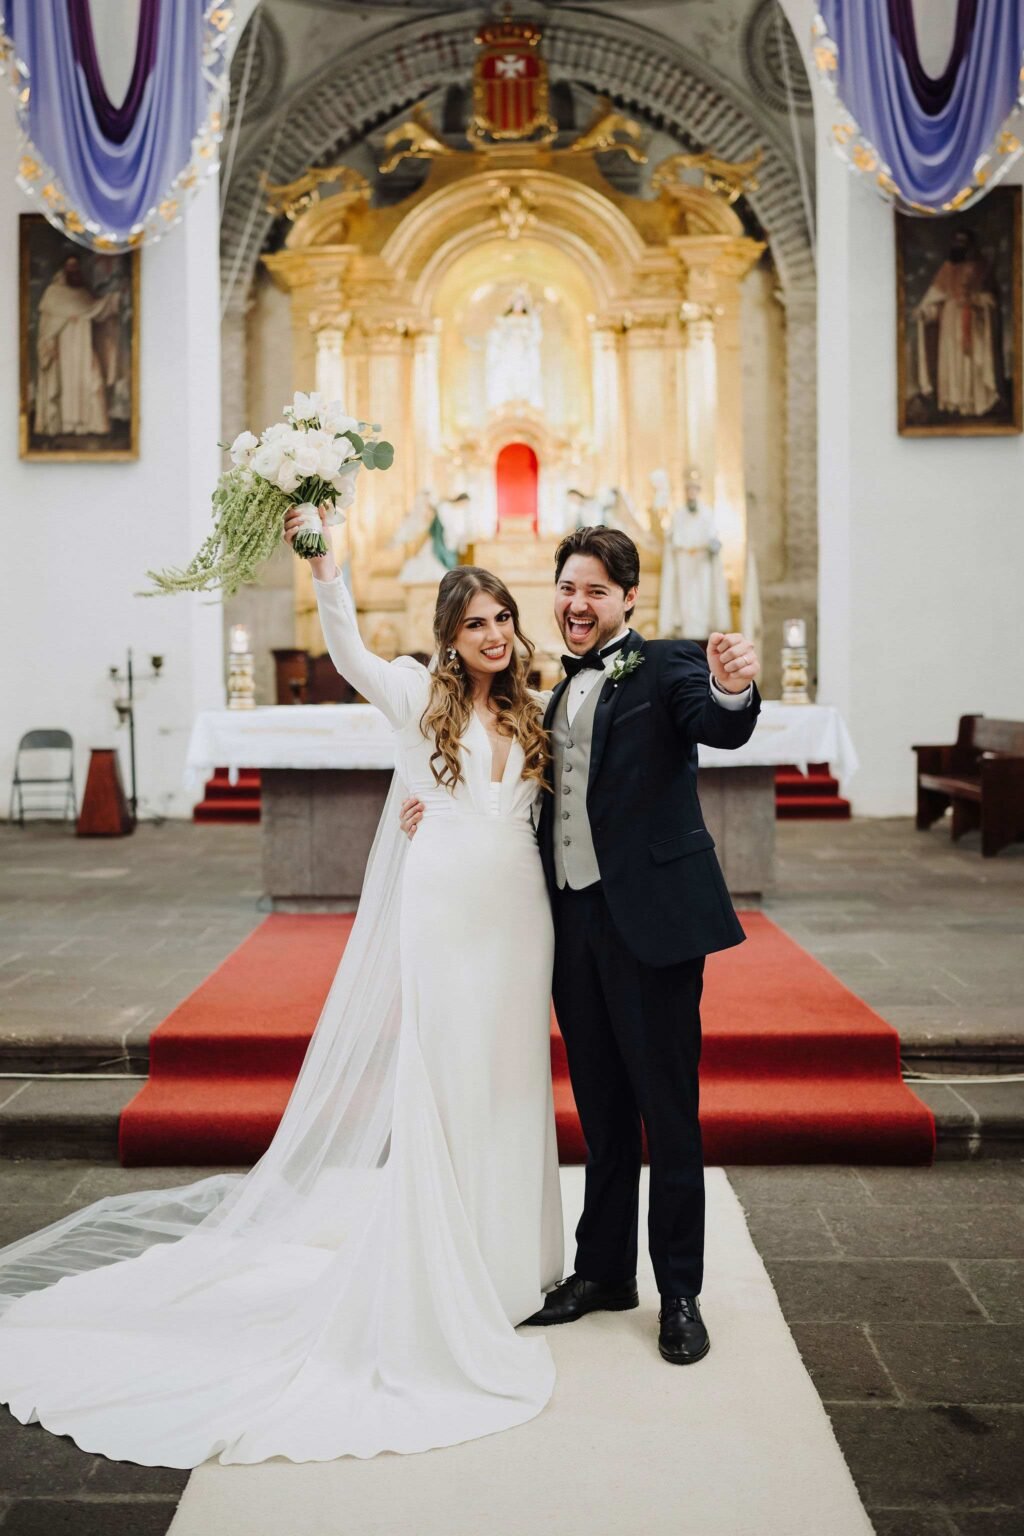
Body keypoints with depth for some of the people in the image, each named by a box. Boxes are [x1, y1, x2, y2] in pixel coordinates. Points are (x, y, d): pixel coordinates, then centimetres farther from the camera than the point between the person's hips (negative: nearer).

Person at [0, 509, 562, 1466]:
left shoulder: (528, 714, 12)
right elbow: (349, 653, -14)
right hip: (440, 918, -4)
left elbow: (539, 817, 15)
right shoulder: (419, 696, 0)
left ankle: (503, 1265, 25)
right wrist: (321, 564, -25)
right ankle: (436, 1284, 11)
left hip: (516, 920, 4)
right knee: (436, 1090, -2)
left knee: (508, 1087, 10)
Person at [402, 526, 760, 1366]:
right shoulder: (562, 691, 16)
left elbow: (721, 728, -26)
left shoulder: (666, 667, -5)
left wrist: (732, 690, -48)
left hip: (650, 918, -6)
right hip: (576, 921, 7)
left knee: (668, 1110, 3)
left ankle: (680, 1294, 17)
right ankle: (602, 1271, 31)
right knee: (601, 1109, 17)